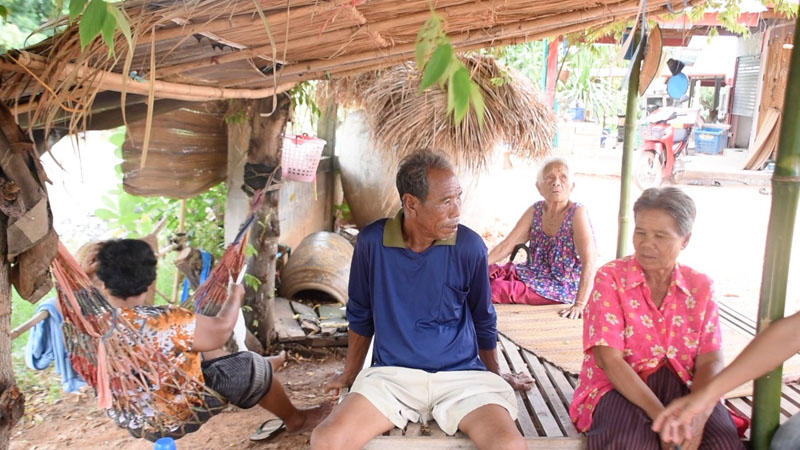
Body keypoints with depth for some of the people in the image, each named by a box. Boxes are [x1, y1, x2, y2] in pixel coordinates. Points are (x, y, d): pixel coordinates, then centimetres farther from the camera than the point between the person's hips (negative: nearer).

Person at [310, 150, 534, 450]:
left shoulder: (469, 246, -8)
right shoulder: (372, 241, -7)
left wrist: (496, 377, 21)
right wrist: (350, 373, 20)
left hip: (462, 375, 0)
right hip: (392, 374, 1)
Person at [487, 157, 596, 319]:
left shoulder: (577, 213, -17)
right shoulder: (535, 211, 0)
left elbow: (589, 262, -25)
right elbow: (506, 246, -2)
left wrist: (580, 304, -33)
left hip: (564, 288, -5)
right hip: (534, 275, 6)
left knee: (498, 288, -22)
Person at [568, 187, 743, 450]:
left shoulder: (700, 286, 5)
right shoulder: (611, 277, -7)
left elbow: (710, 361, -4)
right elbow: (609, 359, -15)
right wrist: (662, 418, -24)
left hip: (683, 389, 3)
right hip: (621, 390, -3)